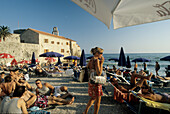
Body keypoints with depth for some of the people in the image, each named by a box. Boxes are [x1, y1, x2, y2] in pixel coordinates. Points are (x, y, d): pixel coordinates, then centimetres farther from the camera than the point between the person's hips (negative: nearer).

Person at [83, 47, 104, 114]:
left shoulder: (91, 60, 8)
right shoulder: (96, 60, -18)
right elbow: (99, 73, -23)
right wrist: (101, 63, -17)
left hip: (91, 82, 9)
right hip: (96, 83, -9)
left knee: (93, 98, 26)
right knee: (98, 100, 8)